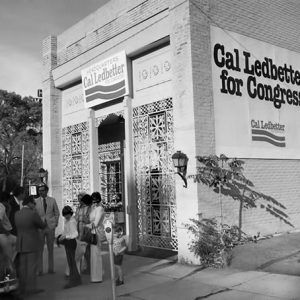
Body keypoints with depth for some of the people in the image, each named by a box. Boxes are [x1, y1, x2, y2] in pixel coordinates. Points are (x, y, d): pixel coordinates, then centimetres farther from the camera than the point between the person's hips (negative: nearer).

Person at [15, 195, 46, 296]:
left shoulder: (17, 214, 4)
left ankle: (22, 287, 15)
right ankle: (31, 288, 2)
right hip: (31, 245, -6)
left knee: (22, 266, 10)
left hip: (20, 245, 6)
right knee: (31, 266, 0)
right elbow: (42, 226, -5)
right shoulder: (33, 214, -15)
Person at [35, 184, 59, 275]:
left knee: (50, 249, 8)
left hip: (50, 227, 1)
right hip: (39, 227, -1)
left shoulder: (52, 200, 4)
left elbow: (57, 213, 11)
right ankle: (39, 270, 7)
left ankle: (51, 268, 16)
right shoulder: (36, 201, 0)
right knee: (39, 250, 0)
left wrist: (55, 224, 5)